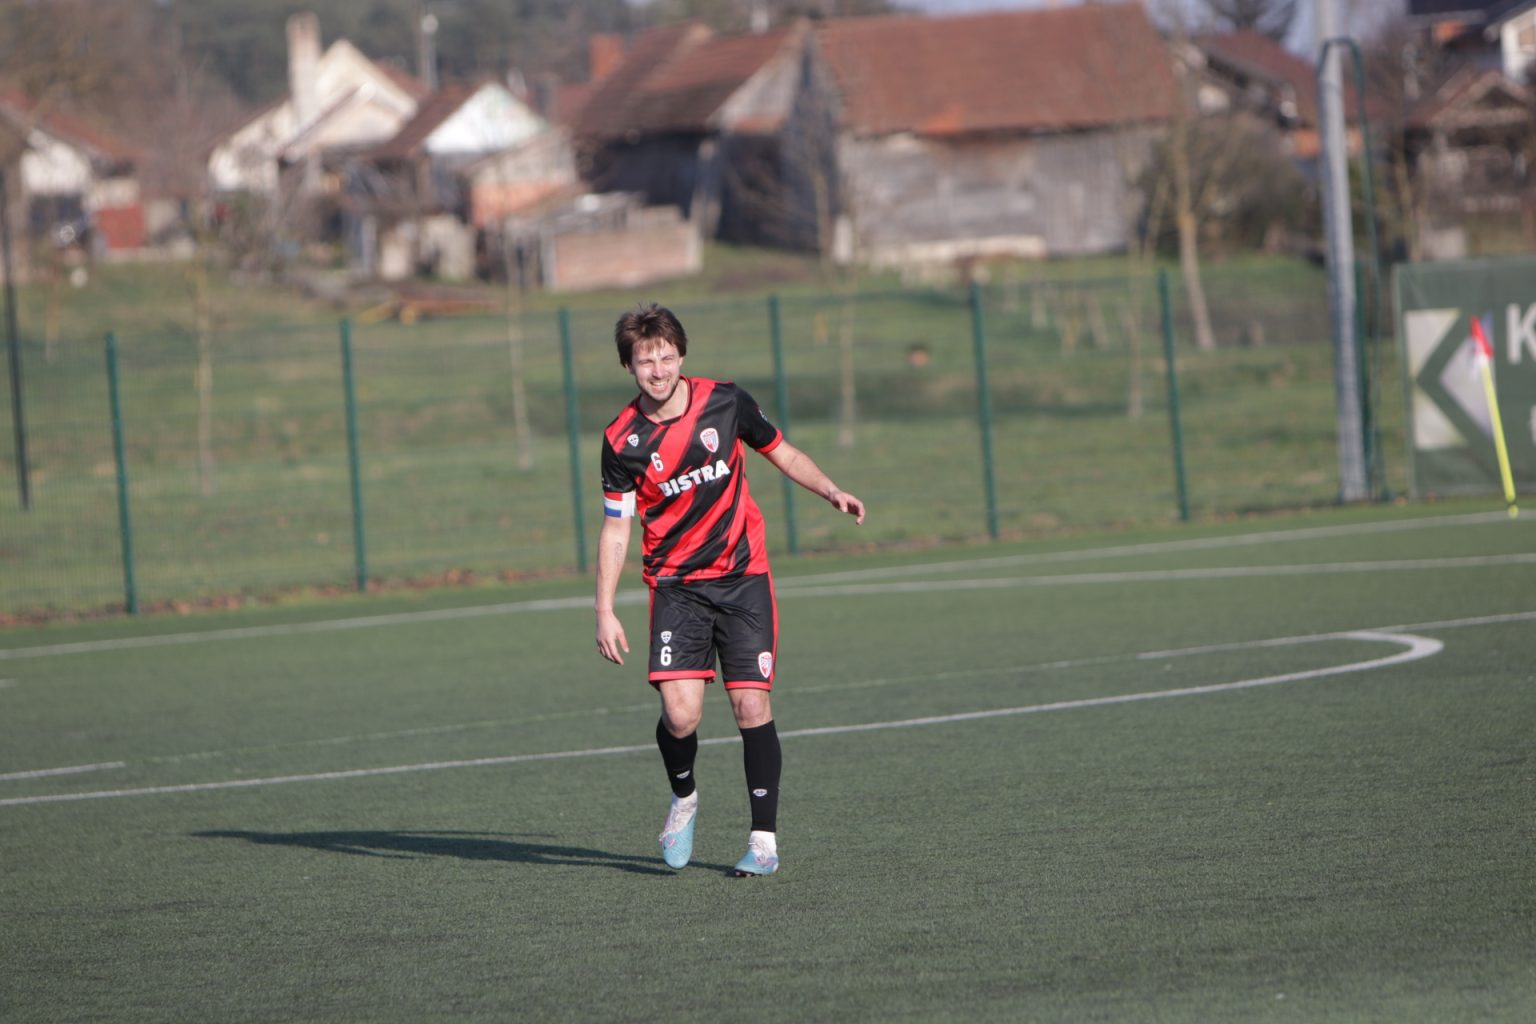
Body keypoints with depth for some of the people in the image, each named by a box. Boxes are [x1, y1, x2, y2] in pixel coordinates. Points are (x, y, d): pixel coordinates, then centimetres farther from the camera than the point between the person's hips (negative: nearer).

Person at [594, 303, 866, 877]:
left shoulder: (725, 403, -3)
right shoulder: (623, 442, -6)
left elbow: (781, 452, 12)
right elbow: (615, 528, 0)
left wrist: (830, 491, -4)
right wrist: (605, 611, -6)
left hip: (743, 578, 1)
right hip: (675, 586, -1)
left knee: (752, 707, -8)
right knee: (680, 714, -15)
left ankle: (764, 839, 3)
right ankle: (683, 798, 17)